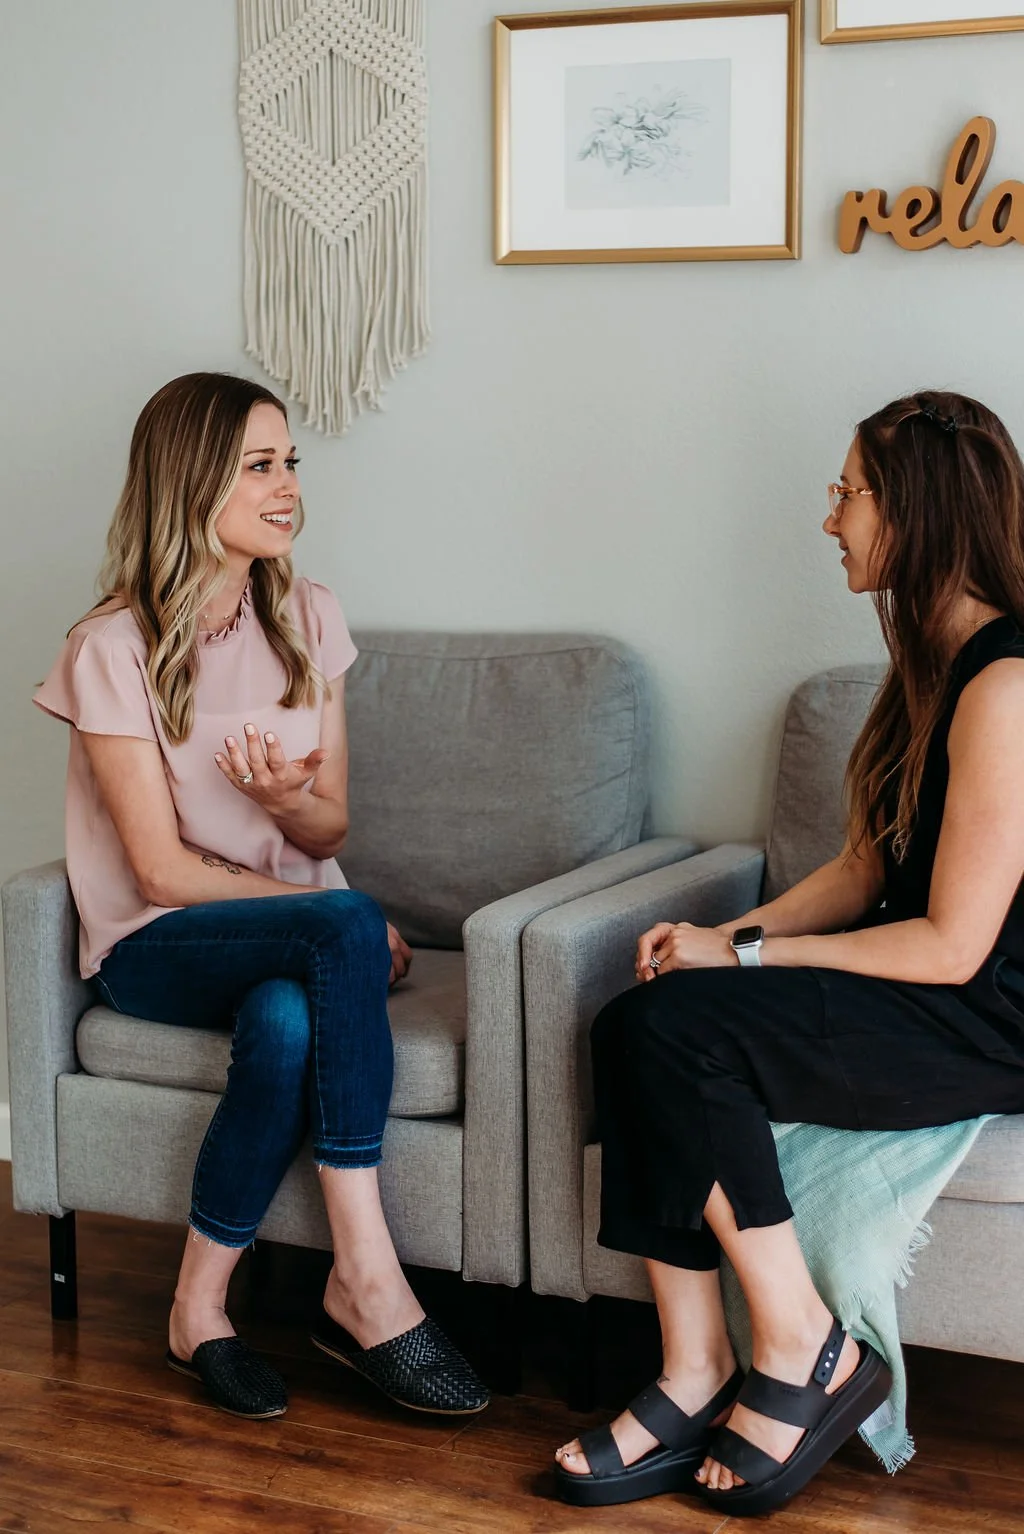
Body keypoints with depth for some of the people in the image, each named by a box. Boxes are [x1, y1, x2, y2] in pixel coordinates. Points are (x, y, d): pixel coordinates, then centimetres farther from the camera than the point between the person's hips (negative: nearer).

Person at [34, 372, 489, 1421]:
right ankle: (367, 1283, -30)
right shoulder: (116, 648, -10)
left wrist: (290, 798, -18)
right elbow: (164, 871, -13)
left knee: (287, 1022, -35)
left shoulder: (306, 619, 5)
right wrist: (342, 926, -17)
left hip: (291, 935, 4)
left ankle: (201, 1306, -20)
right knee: (344, 926, -35)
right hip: (158, 945, -4)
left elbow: (330, 833, 7)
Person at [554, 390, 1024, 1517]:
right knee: (632, 1030, -13)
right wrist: (730, 933, -2)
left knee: (673, 1027, -24)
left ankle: (804, 1351, -9)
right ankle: (696, 1381, -10)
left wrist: (745, 956, -14)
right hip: (923, 996, 9)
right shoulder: (931, 662, 13)